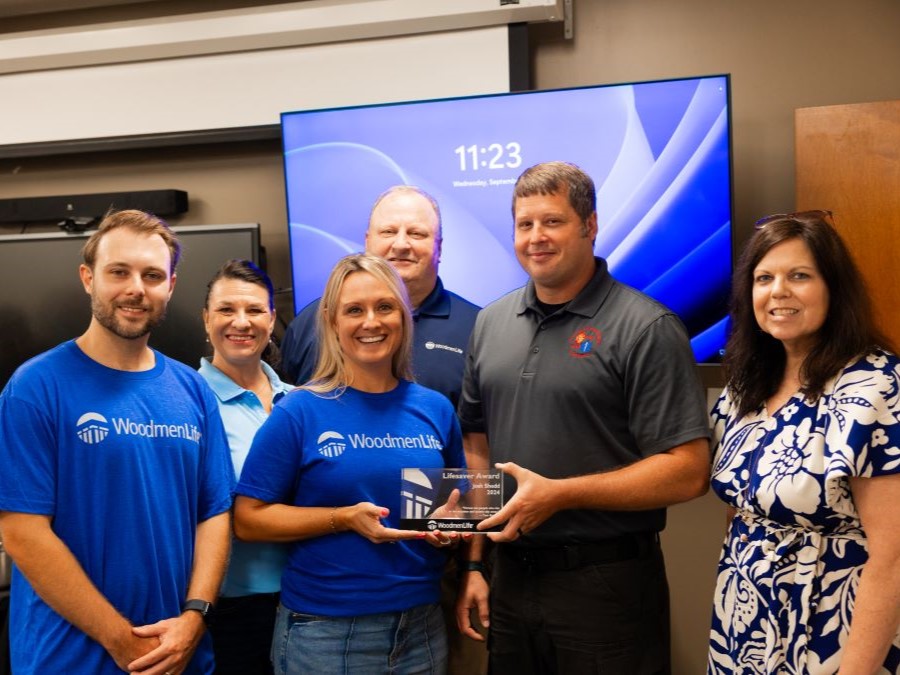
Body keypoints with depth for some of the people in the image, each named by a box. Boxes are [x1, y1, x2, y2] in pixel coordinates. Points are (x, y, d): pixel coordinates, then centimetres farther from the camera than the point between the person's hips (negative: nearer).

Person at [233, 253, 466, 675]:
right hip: (325, 631, -3)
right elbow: (248, 519, -9)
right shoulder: (299, 413, -9)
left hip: (423, 624, 4)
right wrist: (344, 519, -19)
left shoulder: (435, 408, 2)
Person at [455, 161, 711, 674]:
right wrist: (474, 563, 9)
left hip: (607, 587, -5)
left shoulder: (646, 328, -12)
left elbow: (688, 472, -16)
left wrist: (558, 494, -20)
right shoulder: (491, 323, 8)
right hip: (511, 580, 5)